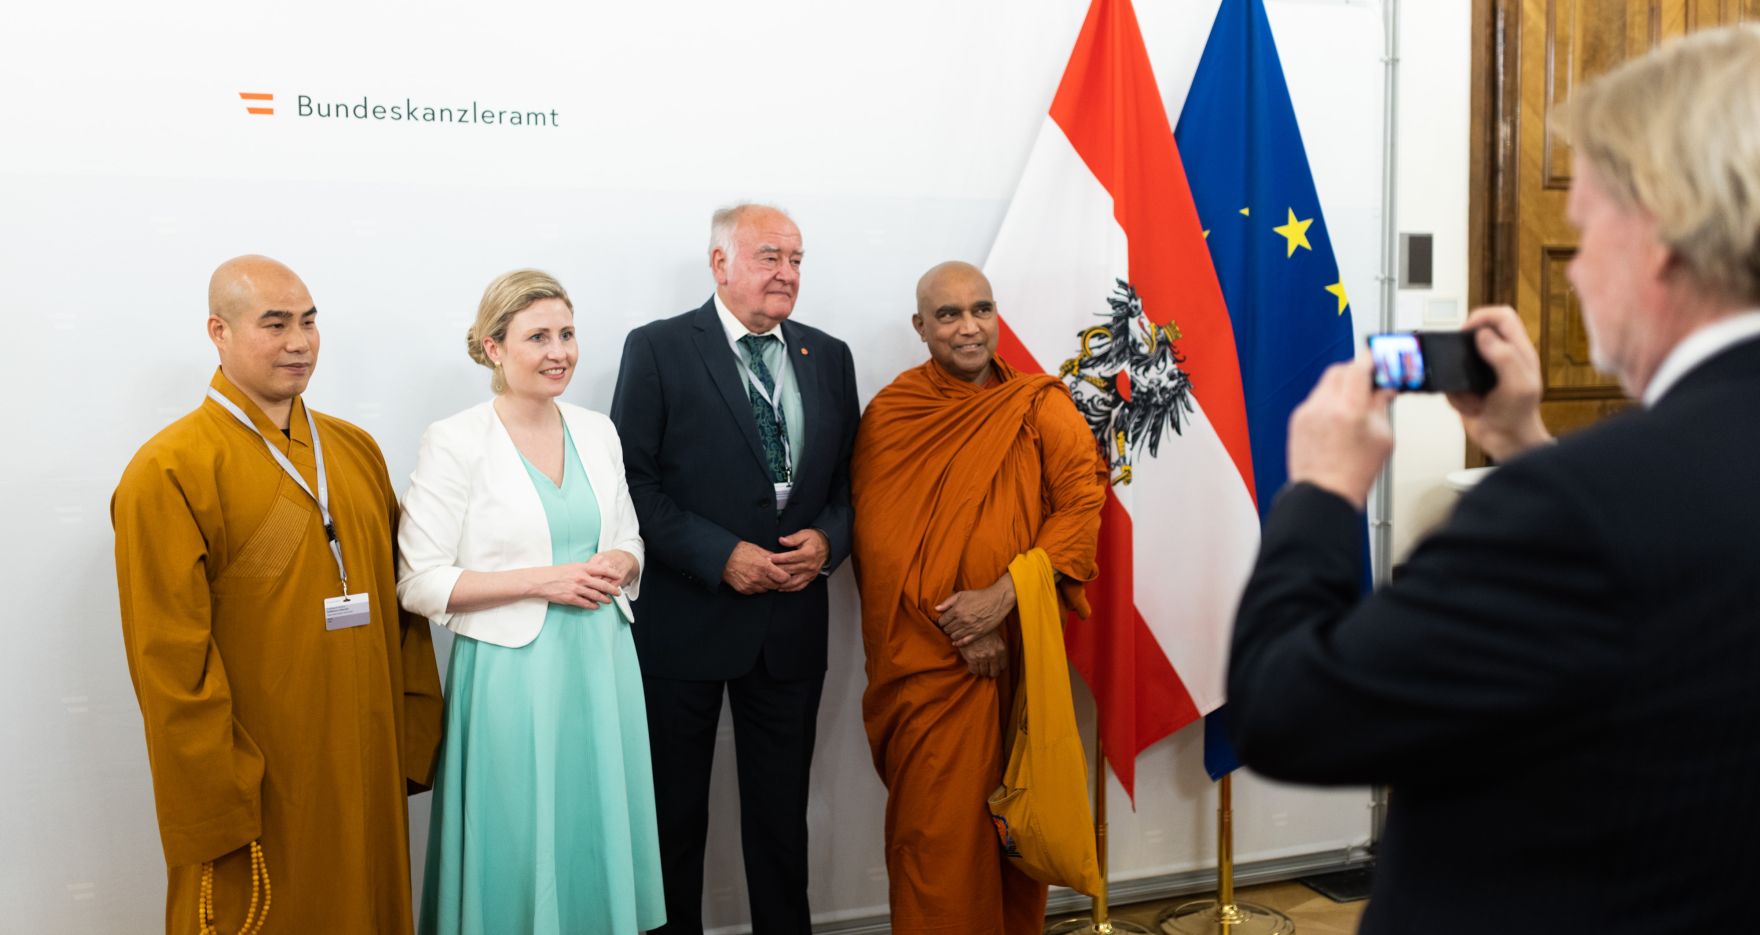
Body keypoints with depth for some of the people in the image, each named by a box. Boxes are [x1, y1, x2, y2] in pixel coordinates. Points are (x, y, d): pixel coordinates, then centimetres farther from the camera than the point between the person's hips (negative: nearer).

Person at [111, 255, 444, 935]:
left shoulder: (356, 451, 9)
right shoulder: (168, 473, -11)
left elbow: (401, 604, 10)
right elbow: (172, 665, -14)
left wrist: (415, 738, 6)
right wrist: (219, 808, -15)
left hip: (368, 775, 6)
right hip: (258, 800, -6)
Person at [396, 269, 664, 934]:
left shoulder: (597, 431, 8)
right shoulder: (454, 443, -9)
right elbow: (420, 584, -10)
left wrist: (619, 565, -6)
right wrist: (541, 582, -17)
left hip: (602, 661, 5)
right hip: (512, 673, -5)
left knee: (600, 835, 11)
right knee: (522, 848, 4)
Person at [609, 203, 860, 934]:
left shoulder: (828, 357, 7)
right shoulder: (657, 349, -6)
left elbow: (849, 480, 11)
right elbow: (633, 480, -10)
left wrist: (827, 540, -9)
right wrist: (719, 556, -18)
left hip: (792, 622, 4)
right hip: (685, 620, -3)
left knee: (782, 811, 13)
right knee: (675, 810, 11)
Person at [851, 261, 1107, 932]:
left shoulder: (1040, 407, 3)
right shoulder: (890, 415, -1)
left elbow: (1082, 504, -7)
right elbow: (881, 537, -6)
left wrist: (1002, 595, -17)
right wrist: (957, 627, -14)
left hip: (1022, 646, 2)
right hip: (925, 656, -2)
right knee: (937, 819, -1)